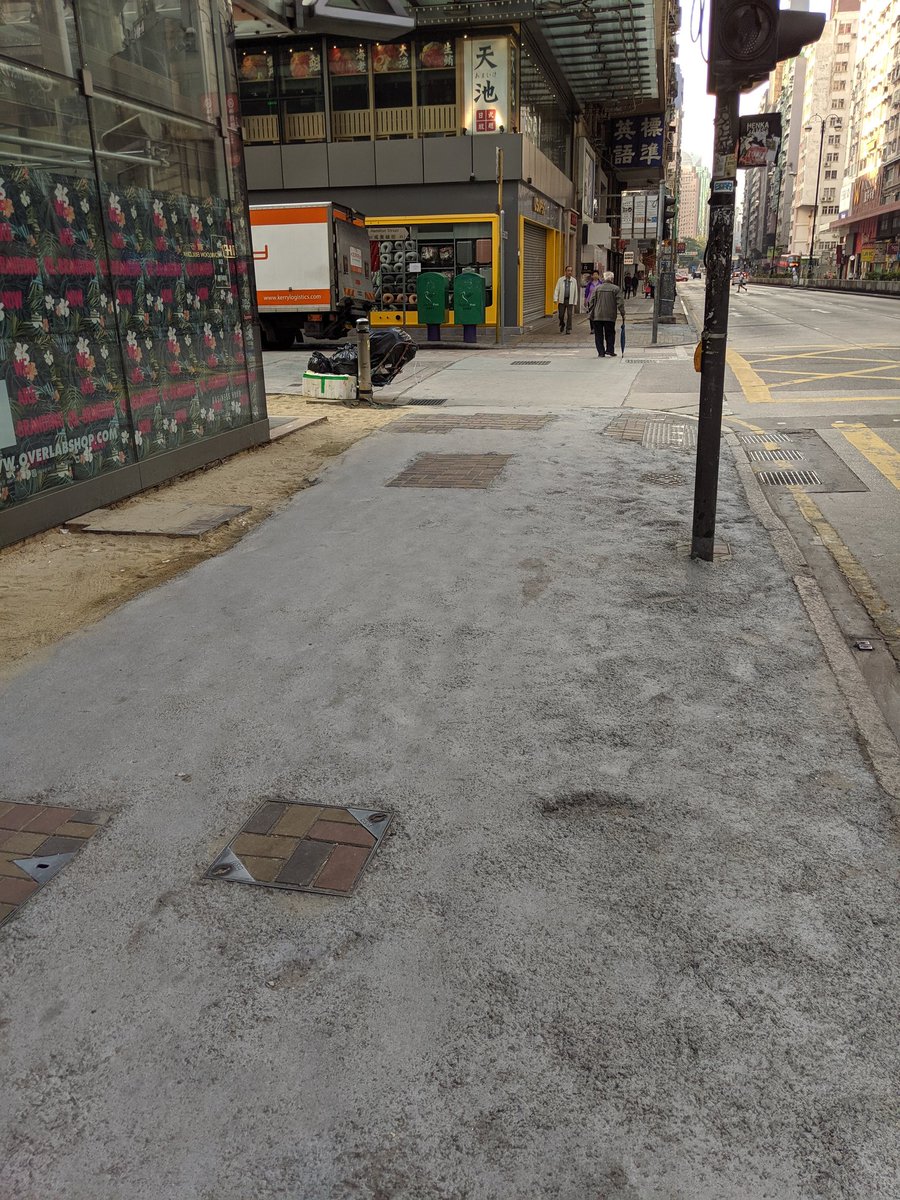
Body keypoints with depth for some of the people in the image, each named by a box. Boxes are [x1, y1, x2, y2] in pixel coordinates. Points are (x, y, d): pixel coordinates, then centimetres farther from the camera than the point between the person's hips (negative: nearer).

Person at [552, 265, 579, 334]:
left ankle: (568, 329, 2)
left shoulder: (574, 281, 5)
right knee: (561, 315, 3)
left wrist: (575, 302, 7)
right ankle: (562, 325, 31)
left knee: (569, 315, -5)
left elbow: (576, 292, 9)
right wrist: (555, 299, -11)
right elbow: (556, 290, 0)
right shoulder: (560, 280, 3)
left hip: (570, 300, 0)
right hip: (562, 300, 0)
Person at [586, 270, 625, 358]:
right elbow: (620, 302, -4)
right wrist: (623, 314, 2)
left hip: (597, 316, 1)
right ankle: (610, 350, 6)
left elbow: (591, 302, 3)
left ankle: (601, 352, 3)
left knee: (598, 335, 6)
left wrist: (590, 313, 8)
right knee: (610, 334, 12)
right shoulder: (616, 289, -1)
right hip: (610, 316, -1)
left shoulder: (597, 288, 4)